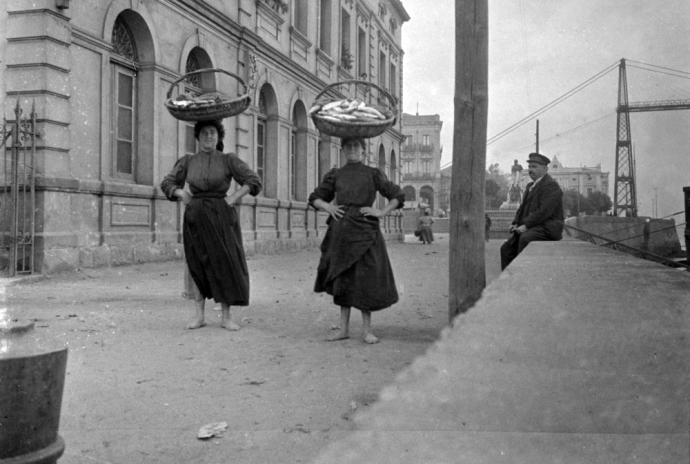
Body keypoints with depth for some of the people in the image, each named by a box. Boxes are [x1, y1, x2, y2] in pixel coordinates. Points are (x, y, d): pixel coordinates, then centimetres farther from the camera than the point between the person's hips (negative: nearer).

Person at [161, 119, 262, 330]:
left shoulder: (228, 160, 2)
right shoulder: (188, 161, 8)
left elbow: (254, 181, -1)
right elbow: (167, 183, 15)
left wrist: (234, 198, -10)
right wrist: (181, 194, -2)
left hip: (220, 216, -2)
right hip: (195, 216, 2)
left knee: (224, 262, -3)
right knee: (199, 265, 5)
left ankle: (226, 316, 4)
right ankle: (199, 315, 11)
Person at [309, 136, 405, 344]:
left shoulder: (373, 174, 7)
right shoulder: (335, 175, 12)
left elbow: (397, 195, 8)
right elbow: (315, 198, 18)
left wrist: (381, 212, -4)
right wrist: (328, 207, 0)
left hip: (365, 231, -2)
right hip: (341, 231, 2)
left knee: (366, 278, -4)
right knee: (343, 278, 7)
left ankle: (367, 330, 6)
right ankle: (344, 328, 15)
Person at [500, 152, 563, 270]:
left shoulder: (551, 186, -9)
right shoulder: (530, 186, 21)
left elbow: (544, 211, -19)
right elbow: (522, 207, 22)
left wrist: (526, 225, -21)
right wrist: (516, 223, 4)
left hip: (547, 228, -9)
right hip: (529, 227, 9)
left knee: (525, 238, -35)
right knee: (506, 248, -7)